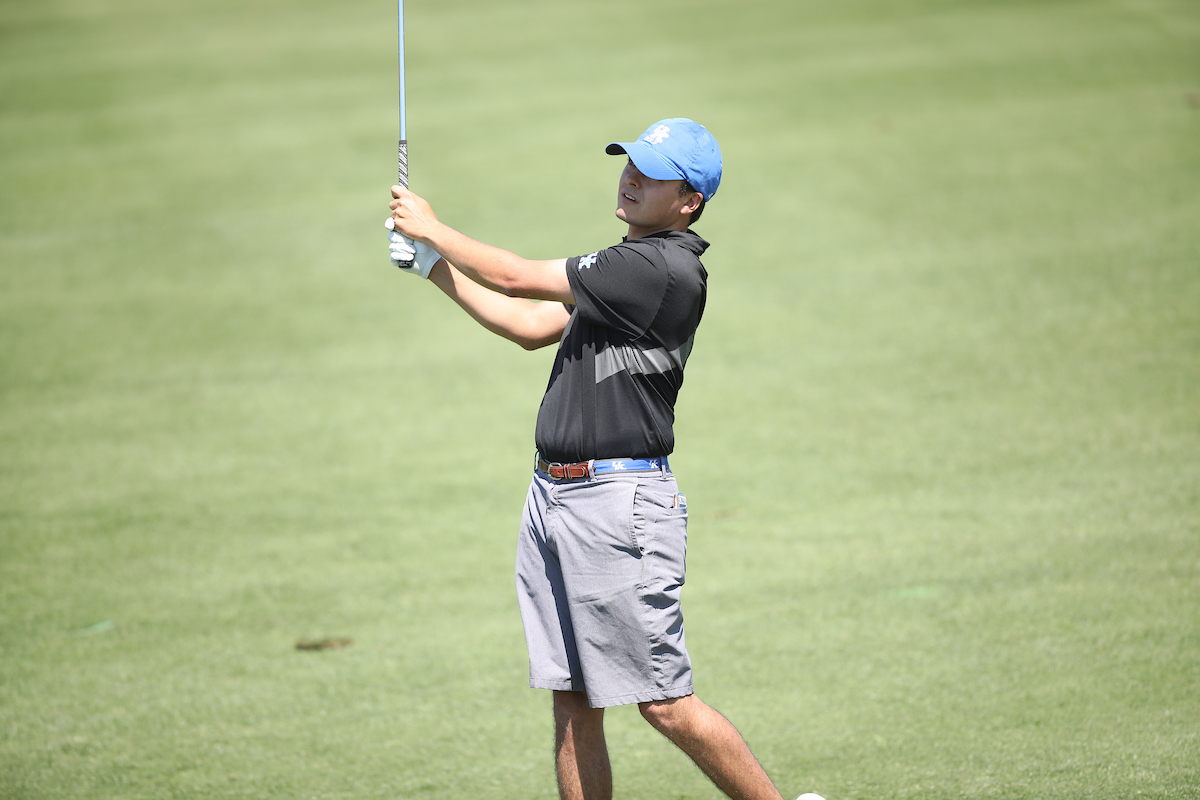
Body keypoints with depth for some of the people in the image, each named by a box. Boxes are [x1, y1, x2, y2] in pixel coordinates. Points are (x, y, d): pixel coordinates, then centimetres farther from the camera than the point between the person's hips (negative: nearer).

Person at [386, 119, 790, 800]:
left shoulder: (666, 269, -15)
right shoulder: (628, 265, 16)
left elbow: (518, 278, -12)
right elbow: (530, 327, 20)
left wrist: (433, 229, 1)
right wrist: (433, 264, 16)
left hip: (619, 503, -10)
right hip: (554, 496, 10)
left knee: (664, 704, -8)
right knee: (573, 703, 9)